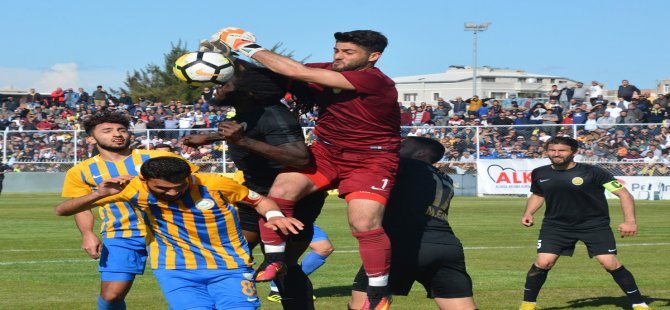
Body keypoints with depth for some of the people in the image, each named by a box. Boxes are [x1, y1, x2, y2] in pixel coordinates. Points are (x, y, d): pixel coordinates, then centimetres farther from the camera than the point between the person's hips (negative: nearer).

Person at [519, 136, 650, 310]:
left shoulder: (592, 172, -14)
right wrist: (528, 213, 3)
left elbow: (623, 193, -11)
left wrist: (630, 221, -22)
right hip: (556, 225, 3)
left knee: (610, 263, -12)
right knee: (543, 263, -13)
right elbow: (537, 195, 21)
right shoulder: (540, 174, -1)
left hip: (595, 225, -3)